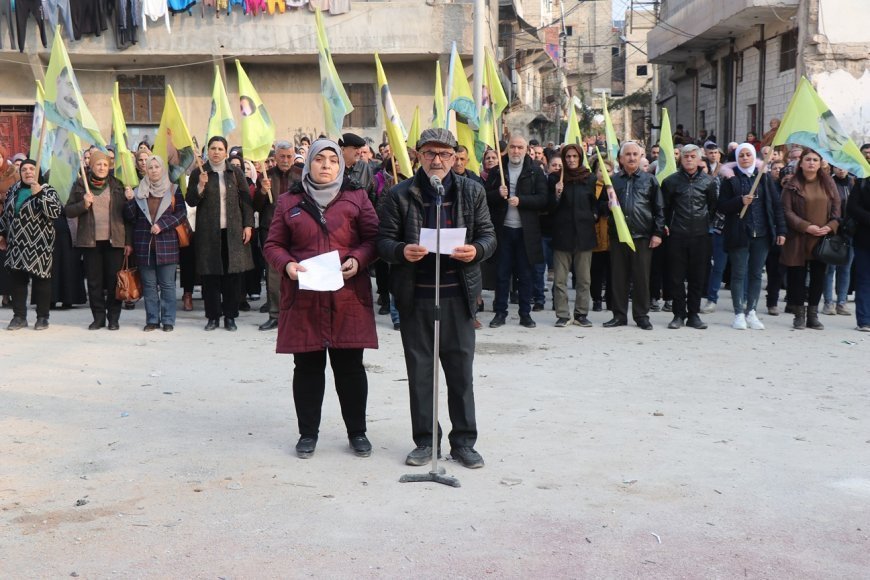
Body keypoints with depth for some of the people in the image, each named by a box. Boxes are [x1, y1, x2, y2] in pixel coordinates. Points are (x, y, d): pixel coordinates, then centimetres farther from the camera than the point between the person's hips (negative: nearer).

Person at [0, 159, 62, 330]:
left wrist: (39, 194, -24)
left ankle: (42, 317, 8)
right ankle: (19, 316, 14)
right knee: (17, 280, 6)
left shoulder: (48, 190, -4)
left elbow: (55, 212, -19)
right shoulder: (14, 190, 12)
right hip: (16, 244, 5)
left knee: (40, 280, -1)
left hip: (38, 244, -5)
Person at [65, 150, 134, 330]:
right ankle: (98, 317, 13)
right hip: (91, 240, 1)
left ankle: (114, 317, 10)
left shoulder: (118, 185, 5)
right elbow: (68, 211, 7)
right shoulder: (80, 185, 7)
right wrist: (83, 204, -13)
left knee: (114, 280, 1)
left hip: (115, 240, -1)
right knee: (94, 281, 4)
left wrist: (129, 241, -2)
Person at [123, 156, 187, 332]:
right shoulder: (139, 191, 10)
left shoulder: (173, 190, 4)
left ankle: (168, 320, 6)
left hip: (166, 244, -2)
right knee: (149, 284, 6)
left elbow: (181, 213, -2)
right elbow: (129, 218, 7)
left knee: (167, 284, 0)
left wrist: (162, 225, -12)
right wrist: (130, 201, -10)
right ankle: (152, 319, 12)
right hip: (144, 245, 2)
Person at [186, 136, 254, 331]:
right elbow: (191, 201, 2)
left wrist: (248, 225, 0)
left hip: (233, 231, 1)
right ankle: (213, 316, 10)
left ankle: (230, 316, 9)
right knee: (211, 275, 1)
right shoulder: (198, 173, 5)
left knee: (233, 274, 0)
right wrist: (201, 186, -15)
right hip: (208, 232, 0)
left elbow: (245, 200, 7)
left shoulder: (235, 173, 7)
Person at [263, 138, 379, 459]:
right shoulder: (289, 201, 9)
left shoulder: (356, 197, 8)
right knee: (307, 366, 6)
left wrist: (358, 260, -13)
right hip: (304, 297, 1)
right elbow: (273, 245, 10)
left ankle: (357, 432, 18)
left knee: (350, 366, 5)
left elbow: (373, 238, 5)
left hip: (348, 297, 0)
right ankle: (308, 432, 19)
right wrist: (286, 264, -10)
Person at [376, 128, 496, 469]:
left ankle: (463, 441, 16)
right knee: (419, 370, 6)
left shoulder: (472, 192, 8)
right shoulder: (400, 195, 4)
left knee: (461, 369, 4)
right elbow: (384, 240, 2)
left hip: (458, 293, 1)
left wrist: (476, 250, -14)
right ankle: (425, 441, 18)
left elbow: (488, 235, 9)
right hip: (415, 296, 0)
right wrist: (402, 251, -20)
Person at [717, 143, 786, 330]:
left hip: (761, 233, 2)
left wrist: (781, 230, 0)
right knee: (739, 274, 0)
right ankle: (739, 314, 5)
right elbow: (722, 206, -2)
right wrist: (740, 201, -19)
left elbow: (776, 204, 7)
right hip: (738, 234, -2)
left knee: (756, 273, 7)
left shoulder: (764, 177, 9)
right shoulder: (731, 179, 2)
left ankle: (751, 312, 15)